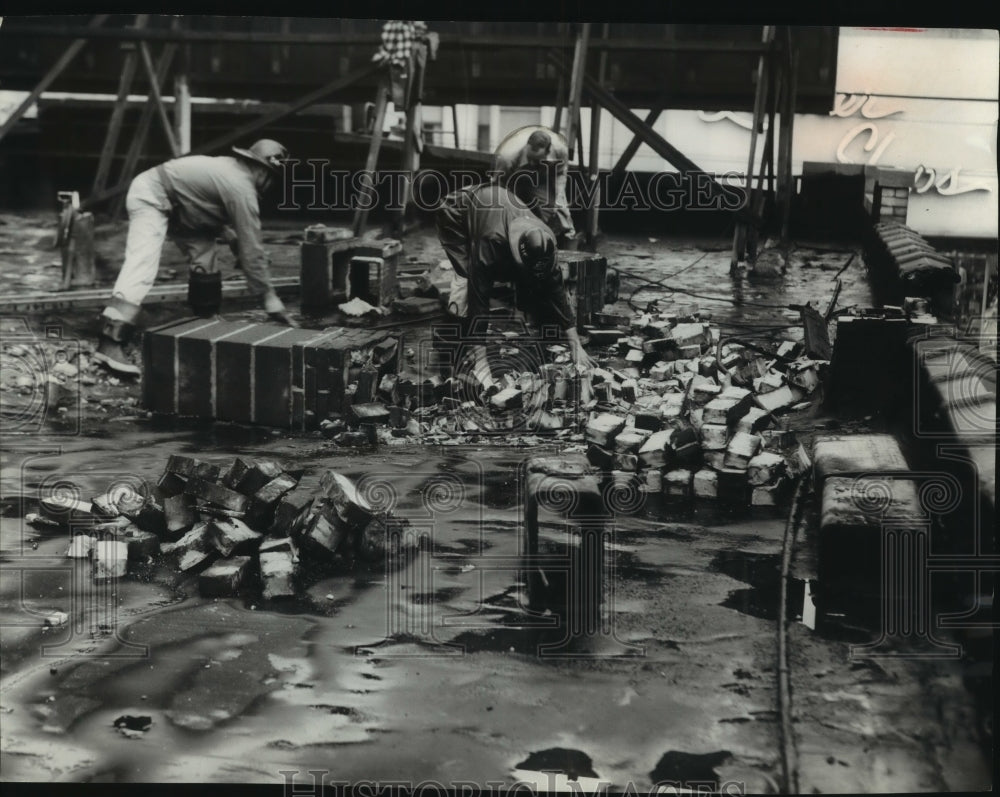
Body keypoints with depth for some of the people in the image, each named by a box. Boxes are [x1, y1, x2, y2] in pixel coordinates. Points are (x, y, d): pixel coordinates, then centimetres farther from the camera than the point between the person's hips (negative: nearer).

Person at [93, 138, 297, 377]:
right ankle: (109, 345, -33)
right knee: (142, 268, -22)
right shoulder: (243, 190, -18)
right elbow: (252, 251, -18)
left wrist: (229, 235, 4)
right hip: (150, 198, -11)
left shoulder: (232, 168, 8)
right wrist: (271, 301, -13)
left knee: (203, 249, 9)